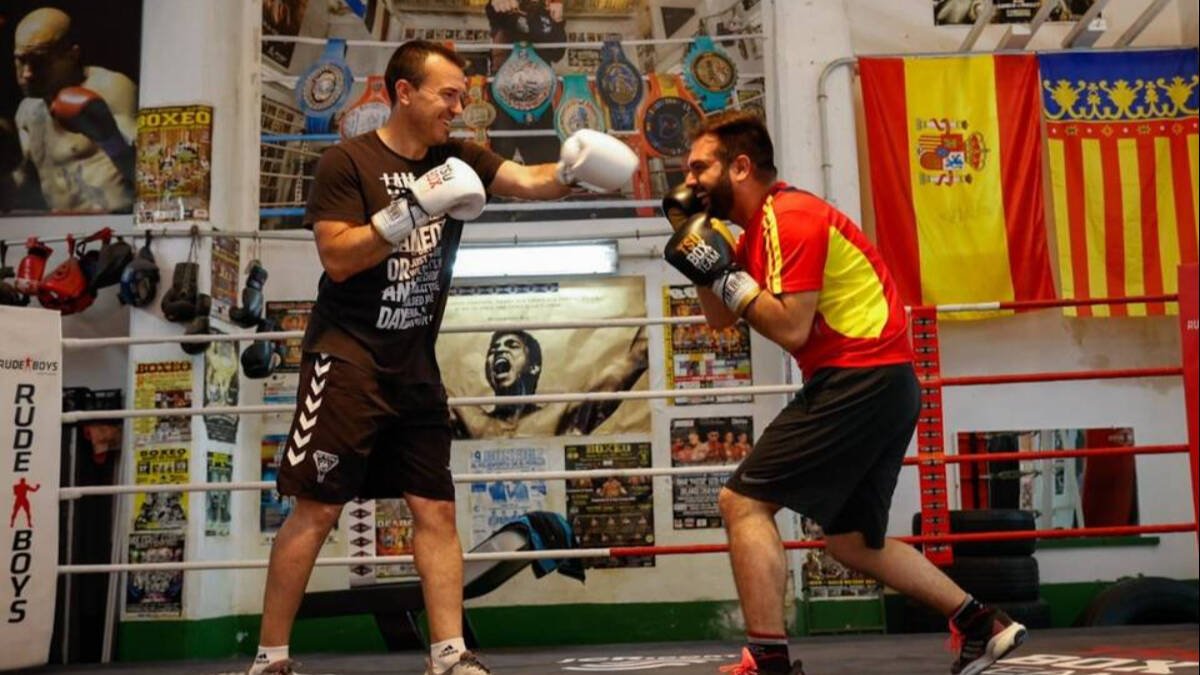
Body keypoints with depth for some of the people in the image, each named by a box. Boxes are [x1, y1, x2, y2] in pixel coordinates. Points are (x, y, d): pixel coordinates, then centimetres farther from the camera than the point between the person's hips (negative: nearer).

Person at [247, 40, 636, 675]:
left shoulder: (458, 159, 7)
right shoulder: (347, 161, -8)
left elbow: (528, 182, -6)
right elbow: (338, 258, -16)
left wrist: (573, 167, -25)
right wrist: (413, 206, -23)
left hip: (415, 365, 6)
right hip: (347, 360, -6)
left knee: (436, 509, 4)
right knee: (316, 509, -4)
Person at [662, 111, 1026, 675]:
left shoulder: (790, 216, -13)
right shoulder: (760, 224, 16)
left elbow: (791, 329, -19)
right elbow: (720, 319, 17)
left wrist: (724, 274, -14)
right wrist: (700, 240, 7)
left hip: (861, 382, -10)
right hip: (878, 386, 10)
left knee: (743, 502, -10)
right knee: (851, 540, 17)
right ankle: (983, 626, 23)